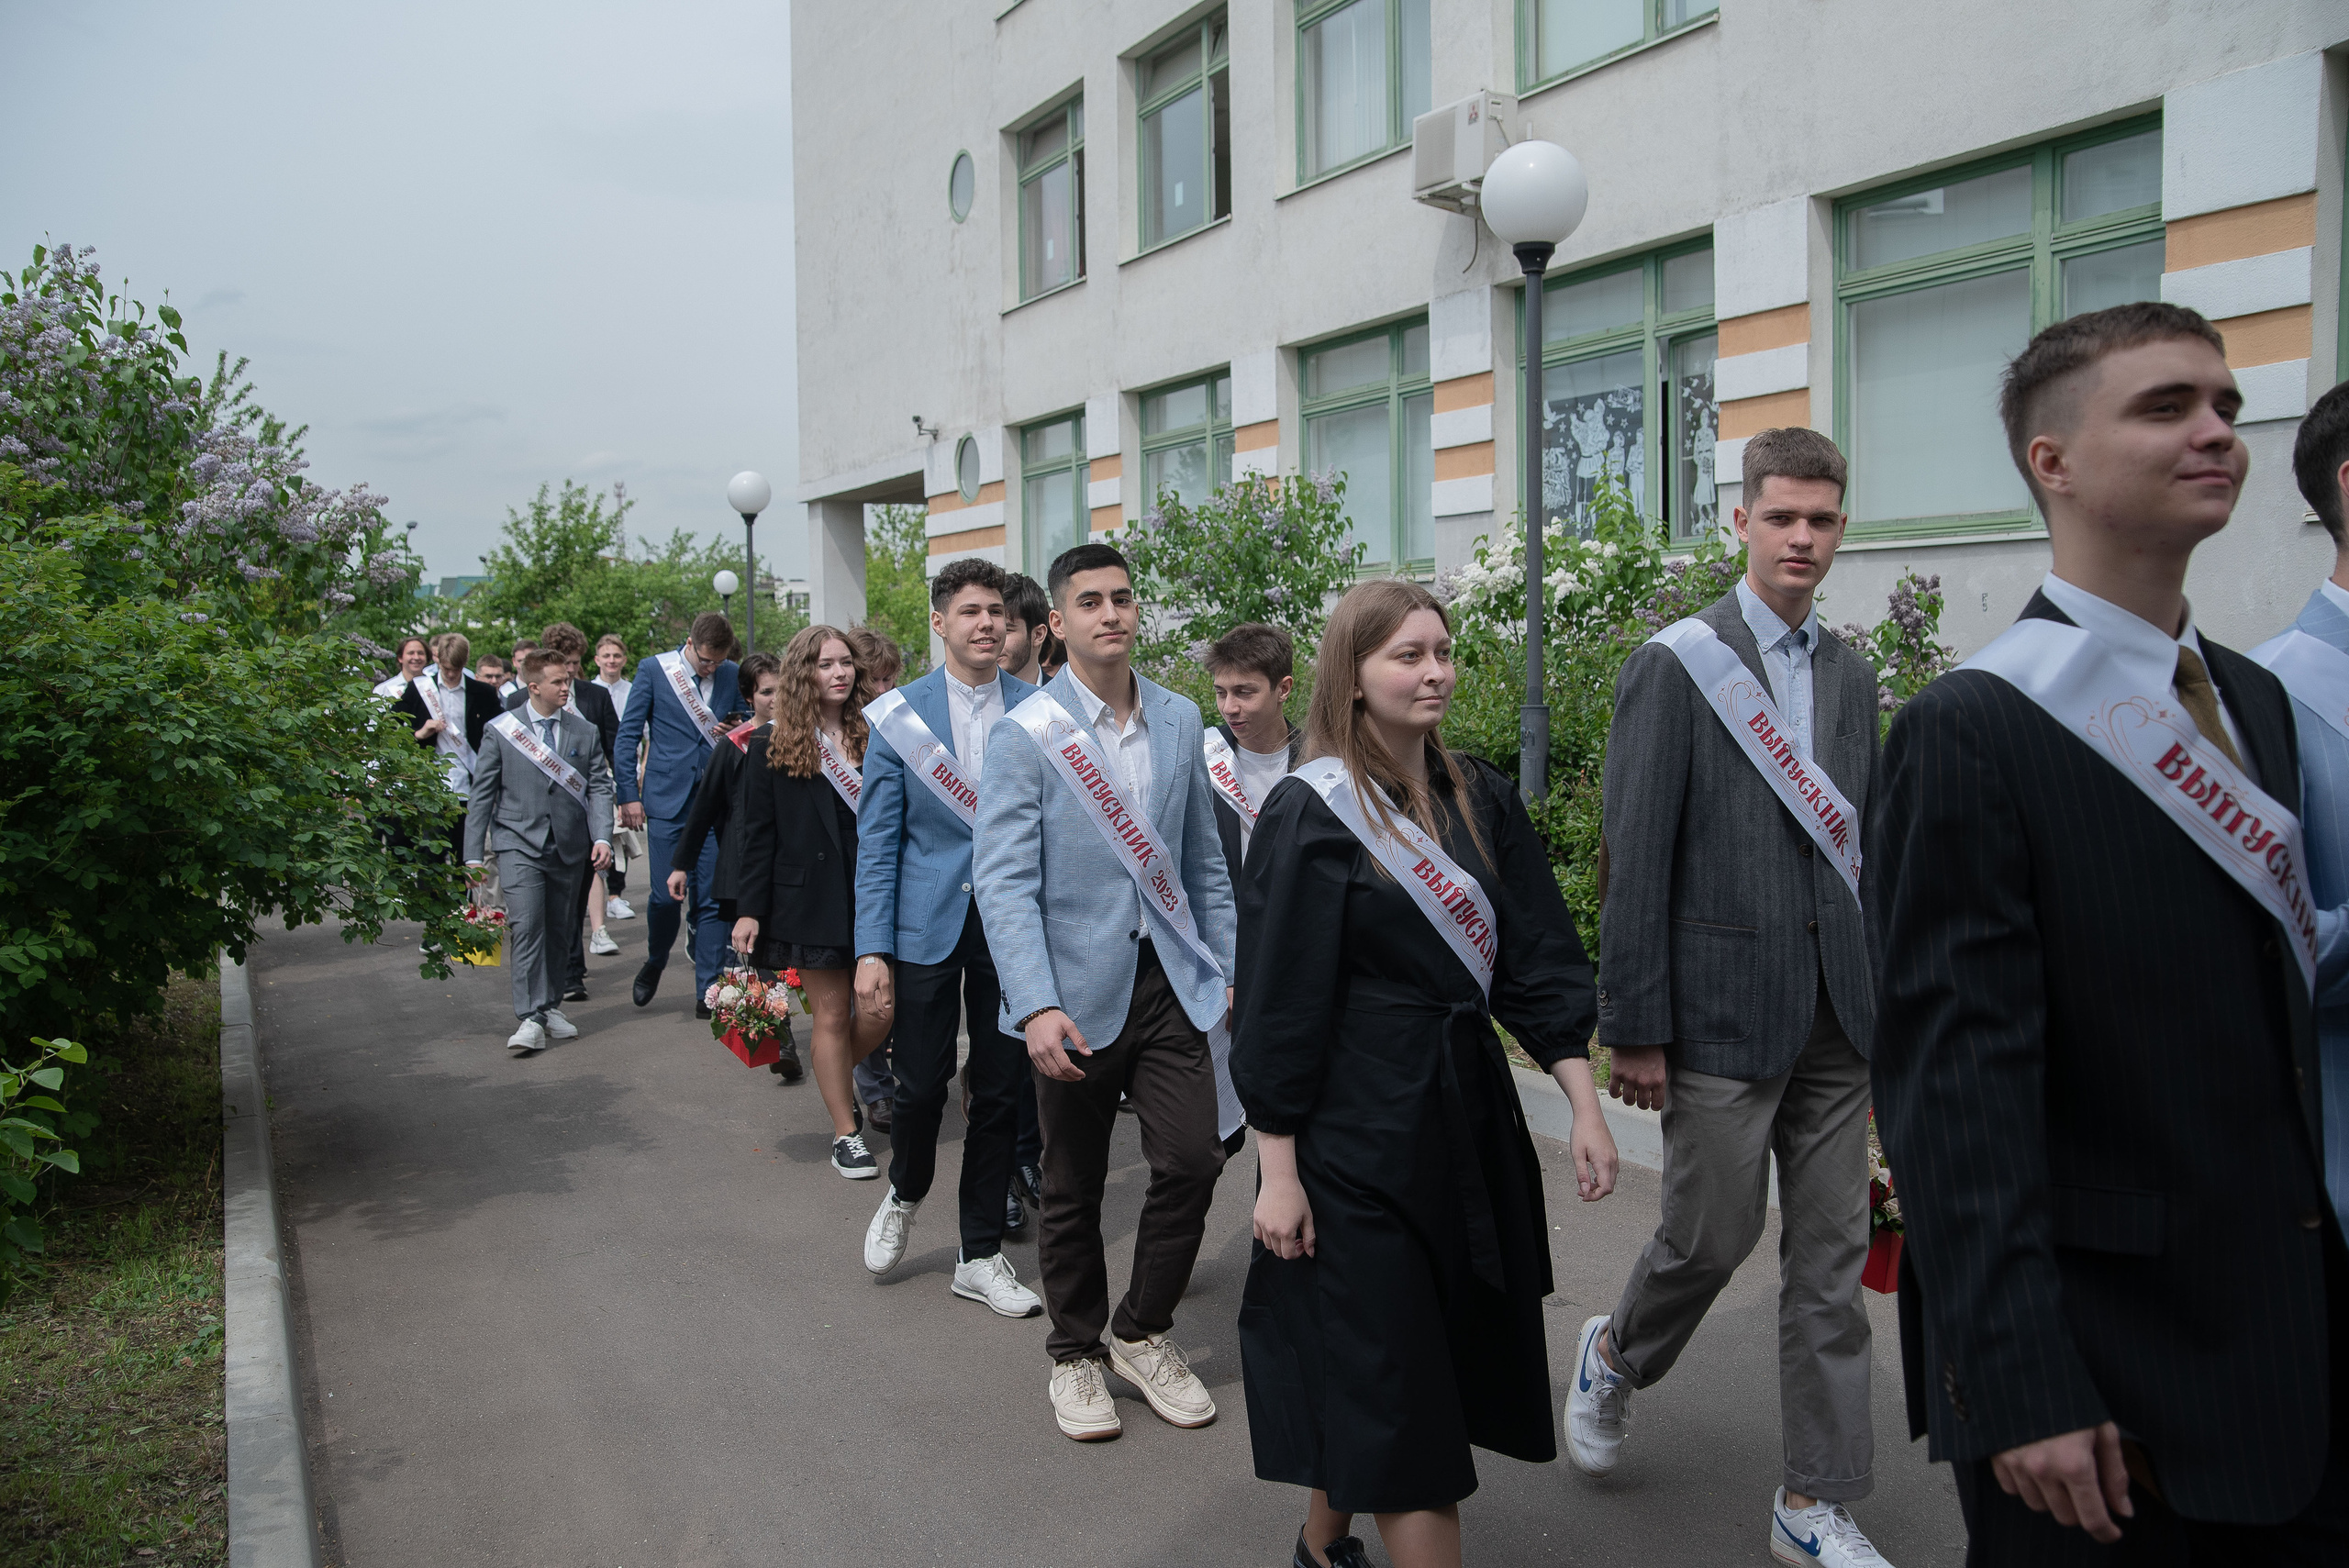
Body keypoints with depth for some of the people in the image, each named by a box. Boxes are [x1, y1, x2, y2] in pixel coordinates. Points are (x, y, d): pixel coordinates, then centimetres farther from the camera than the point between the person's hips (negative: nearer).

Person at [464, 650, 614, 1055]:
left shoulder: (585, 733, 8)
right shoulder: (500, 731, 2)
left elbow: (599, 788, 5)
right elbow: (482, 795, 3)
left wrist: (602, 837, -11)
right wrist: (474, 854, -1)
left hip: (570, 849, 3)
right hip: (519, 843, -3)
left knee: (556, 930, 9)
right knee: (526, 926, -14)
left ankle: (550, 1007, 23)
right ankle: (531, 1019, -15)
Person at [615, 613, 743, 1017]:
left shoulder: (733, 676, 5)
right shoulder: (653, 670, 0)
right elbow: (627, 735, 3)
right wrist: (628, 794, -2)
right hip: (666, 801, -1)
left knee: (712, 899, 0)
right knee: (666, 895, -2)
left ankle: (708, 993, 8)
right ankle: (654, 965, 27)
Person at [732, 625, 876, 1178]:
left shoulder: (871, 737, 5)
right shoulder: (773, 744, -1)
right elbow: (758, 835, -2)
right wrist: (749, 910, -7)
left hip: (873, 891, 3)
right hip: (813, 898, -2)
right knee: (832, 1014, 2)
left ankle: (846, 1084, 30)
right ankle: (846, 1132, 12)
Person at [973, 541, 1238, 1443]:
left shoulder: (1179, 720, 7)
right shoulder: (1025, 733, -8)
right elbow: (1004, 881, -13)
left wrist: (1229, 965, 12)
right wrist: (1036, 1007, -22)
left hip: (1170, 981, 4)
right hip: (1078, 991, -3)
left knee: (1193, 1163, -2)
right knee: (1073, 1190, 9)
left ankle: (1143, 1334, 22)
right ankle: (1076, 1353, 31)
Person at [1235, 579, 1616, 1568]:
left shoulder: (1479, 798, 6)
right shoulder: (1309, 812, -11)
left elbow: (1538, 956, 5)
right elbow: (1276, 1001, -12)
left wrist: (1584, 1106, -3)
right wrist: (1278, 1171, -13)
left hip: (1467, 1117, 6)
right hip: (1357, 1131, -6)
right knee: (1391, 1385, 0)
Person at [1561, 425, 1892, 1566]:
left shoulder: (1852, 677, 11)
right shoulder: (1676, 665, -7)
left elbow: (1865, 849, 13)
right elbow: (1633, 861, -10)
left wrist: (1887, 1000, 11)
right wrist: (1633, 1029, -12)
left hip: (1836, 1017, 6)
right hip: (1723, 1007, -5)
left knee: (1831, 1257, 9)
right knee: (1712, 1235, 4)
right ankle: (1616, 1354, 36)